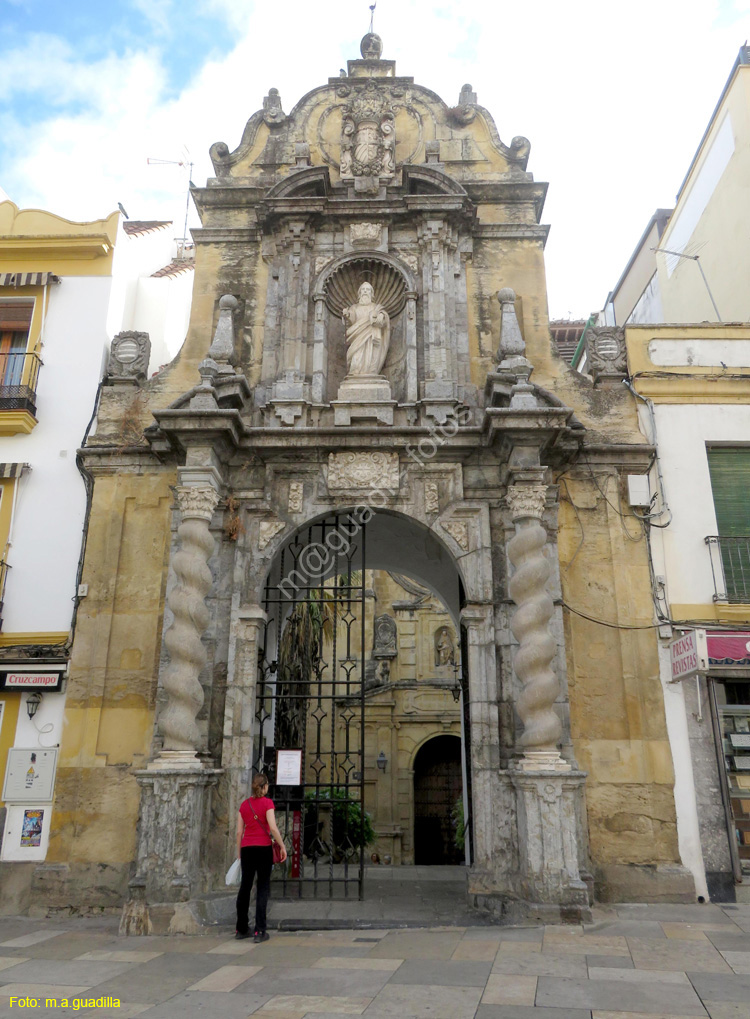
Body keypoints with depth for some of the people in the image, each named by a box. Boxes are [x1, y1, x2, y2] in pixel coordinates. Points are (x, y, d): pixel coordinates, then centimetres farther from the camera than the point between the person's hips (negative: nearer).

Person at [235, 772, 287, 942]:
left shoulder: (244, 804, 7)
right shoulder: (267, 803, -7)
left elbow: (239, 832, 8)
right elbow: (273, 828, -13)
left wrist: (239, 853, 16)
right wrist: (283, 847, -5)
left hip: (247, 849, 4)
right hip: (263, 848, -4)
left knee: (245, 887, 14)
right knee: (263, 888, 2)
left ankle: (241, 929, 24)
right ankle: (259, 931, -2)